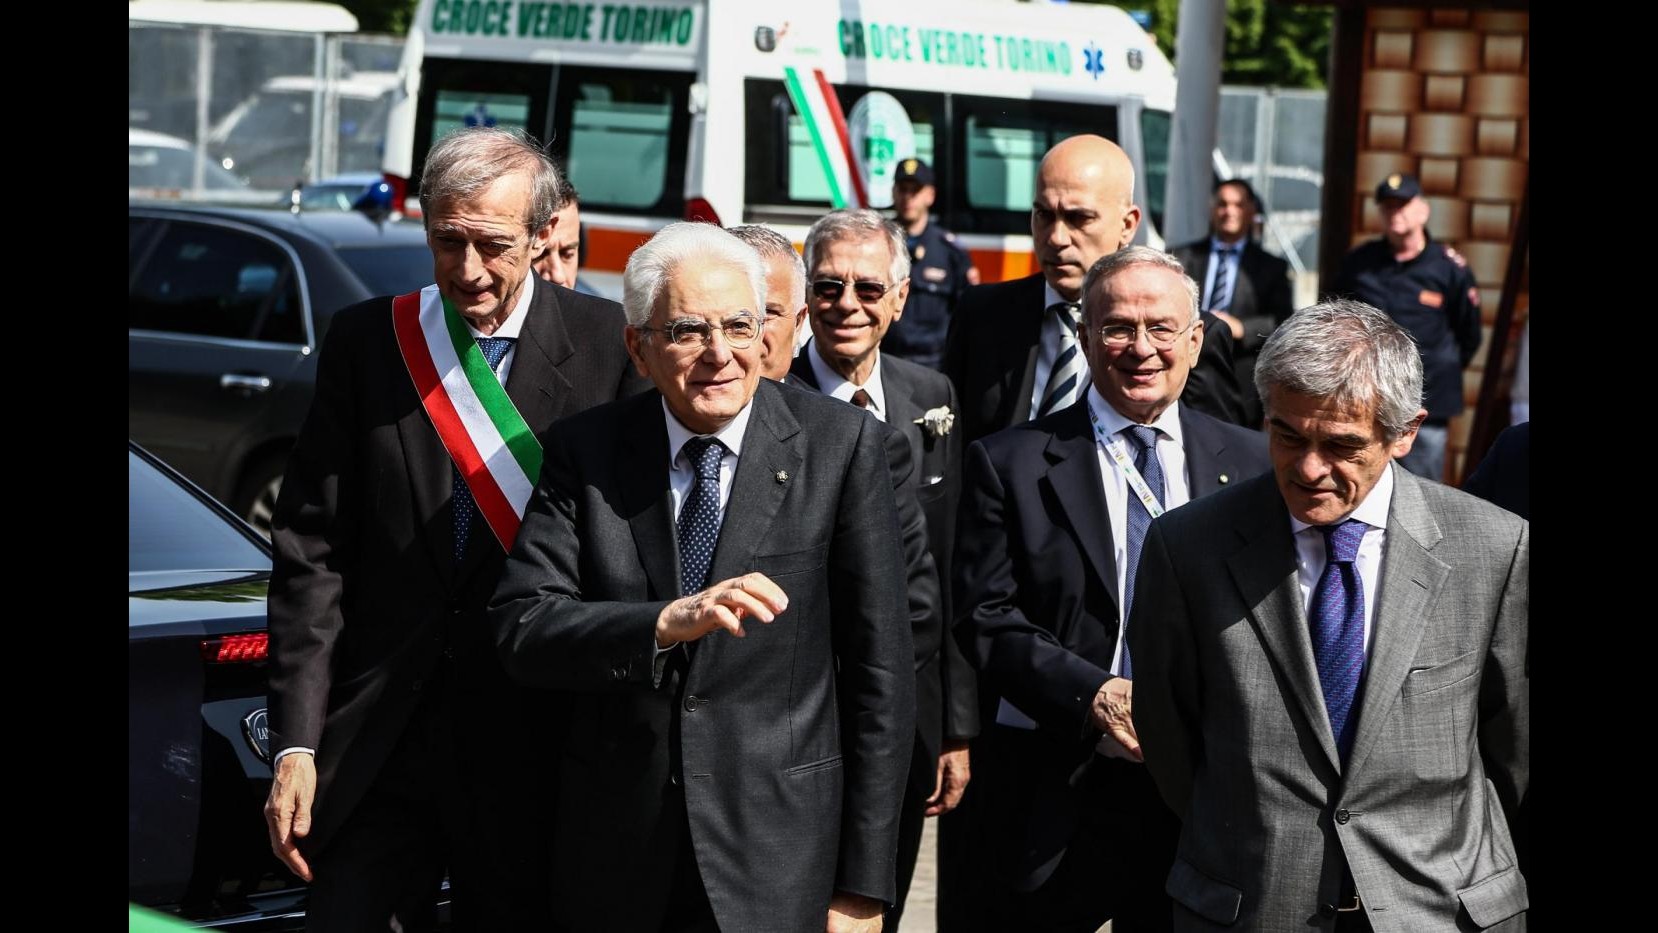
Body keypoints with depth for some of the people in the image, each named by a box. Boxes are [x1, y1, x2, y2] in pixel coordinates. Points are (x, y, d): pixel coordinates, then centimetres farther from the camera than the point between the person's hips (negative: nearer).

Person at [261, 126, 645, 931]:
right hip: (378, 740, 1)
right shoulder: (364, 341, 1)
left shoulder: (610, 345, -4)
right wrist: (295, 744, -5)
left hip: (533, 742, -1)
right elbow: (311, 554, 1)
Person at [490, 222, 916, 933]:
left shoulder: (840, 445, -5)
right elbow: (520, 628, -10)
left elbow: (878, 670, -5)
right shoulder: (583, 452, 0)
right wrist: (666, 622, -28)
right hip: (616, 867, 2)